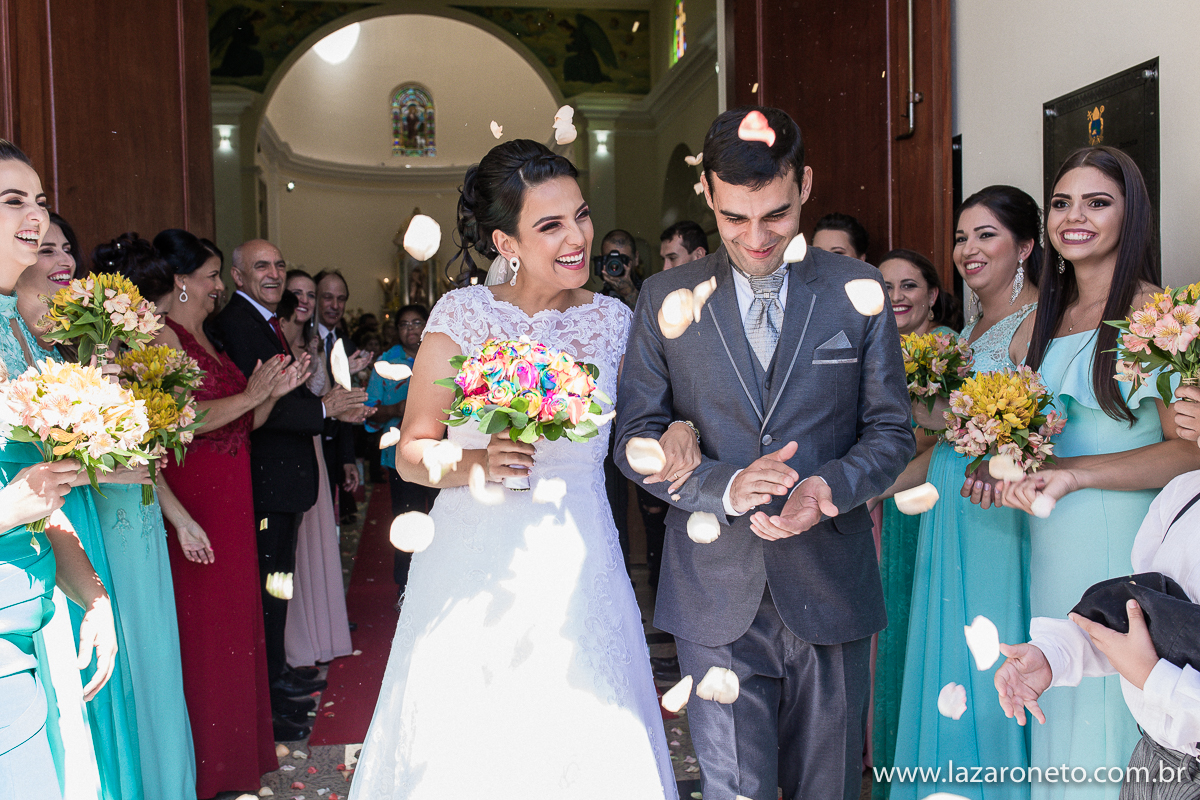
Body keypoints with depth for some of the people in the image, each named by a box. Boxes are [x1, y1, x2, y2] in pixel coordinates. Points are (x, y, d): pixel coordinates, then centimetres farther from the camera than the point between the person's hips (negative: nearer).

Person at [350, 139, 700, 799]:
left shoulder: (612, 321, 2)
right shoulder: (464, 313, -6)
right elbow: (411, 453, -2)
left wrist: (677, 433, -11)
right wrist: (479, 463, -20)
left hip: (578, 566, 2)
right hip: (478, 566, -2)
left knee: (587, 745, 10)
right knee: (470, 747, 9)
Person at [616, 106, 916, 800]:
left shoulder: (858, 289, 1)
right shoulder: (664, 298, 0)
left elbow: (891, 431, 2)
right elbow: (636, 436, -1)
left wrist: (829, 485, -19)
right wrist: (725, 485, -19)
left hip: (831, 590, 1)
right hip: (716, 595, -1)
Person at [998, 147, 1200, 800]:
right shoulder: (1046, 320, 12)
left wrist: (1073, 473, -21)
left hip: (1125, 543, -6)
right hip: (1050, 546, 6)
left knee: (1112, 714, 2)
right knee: (1058, 711, 13)